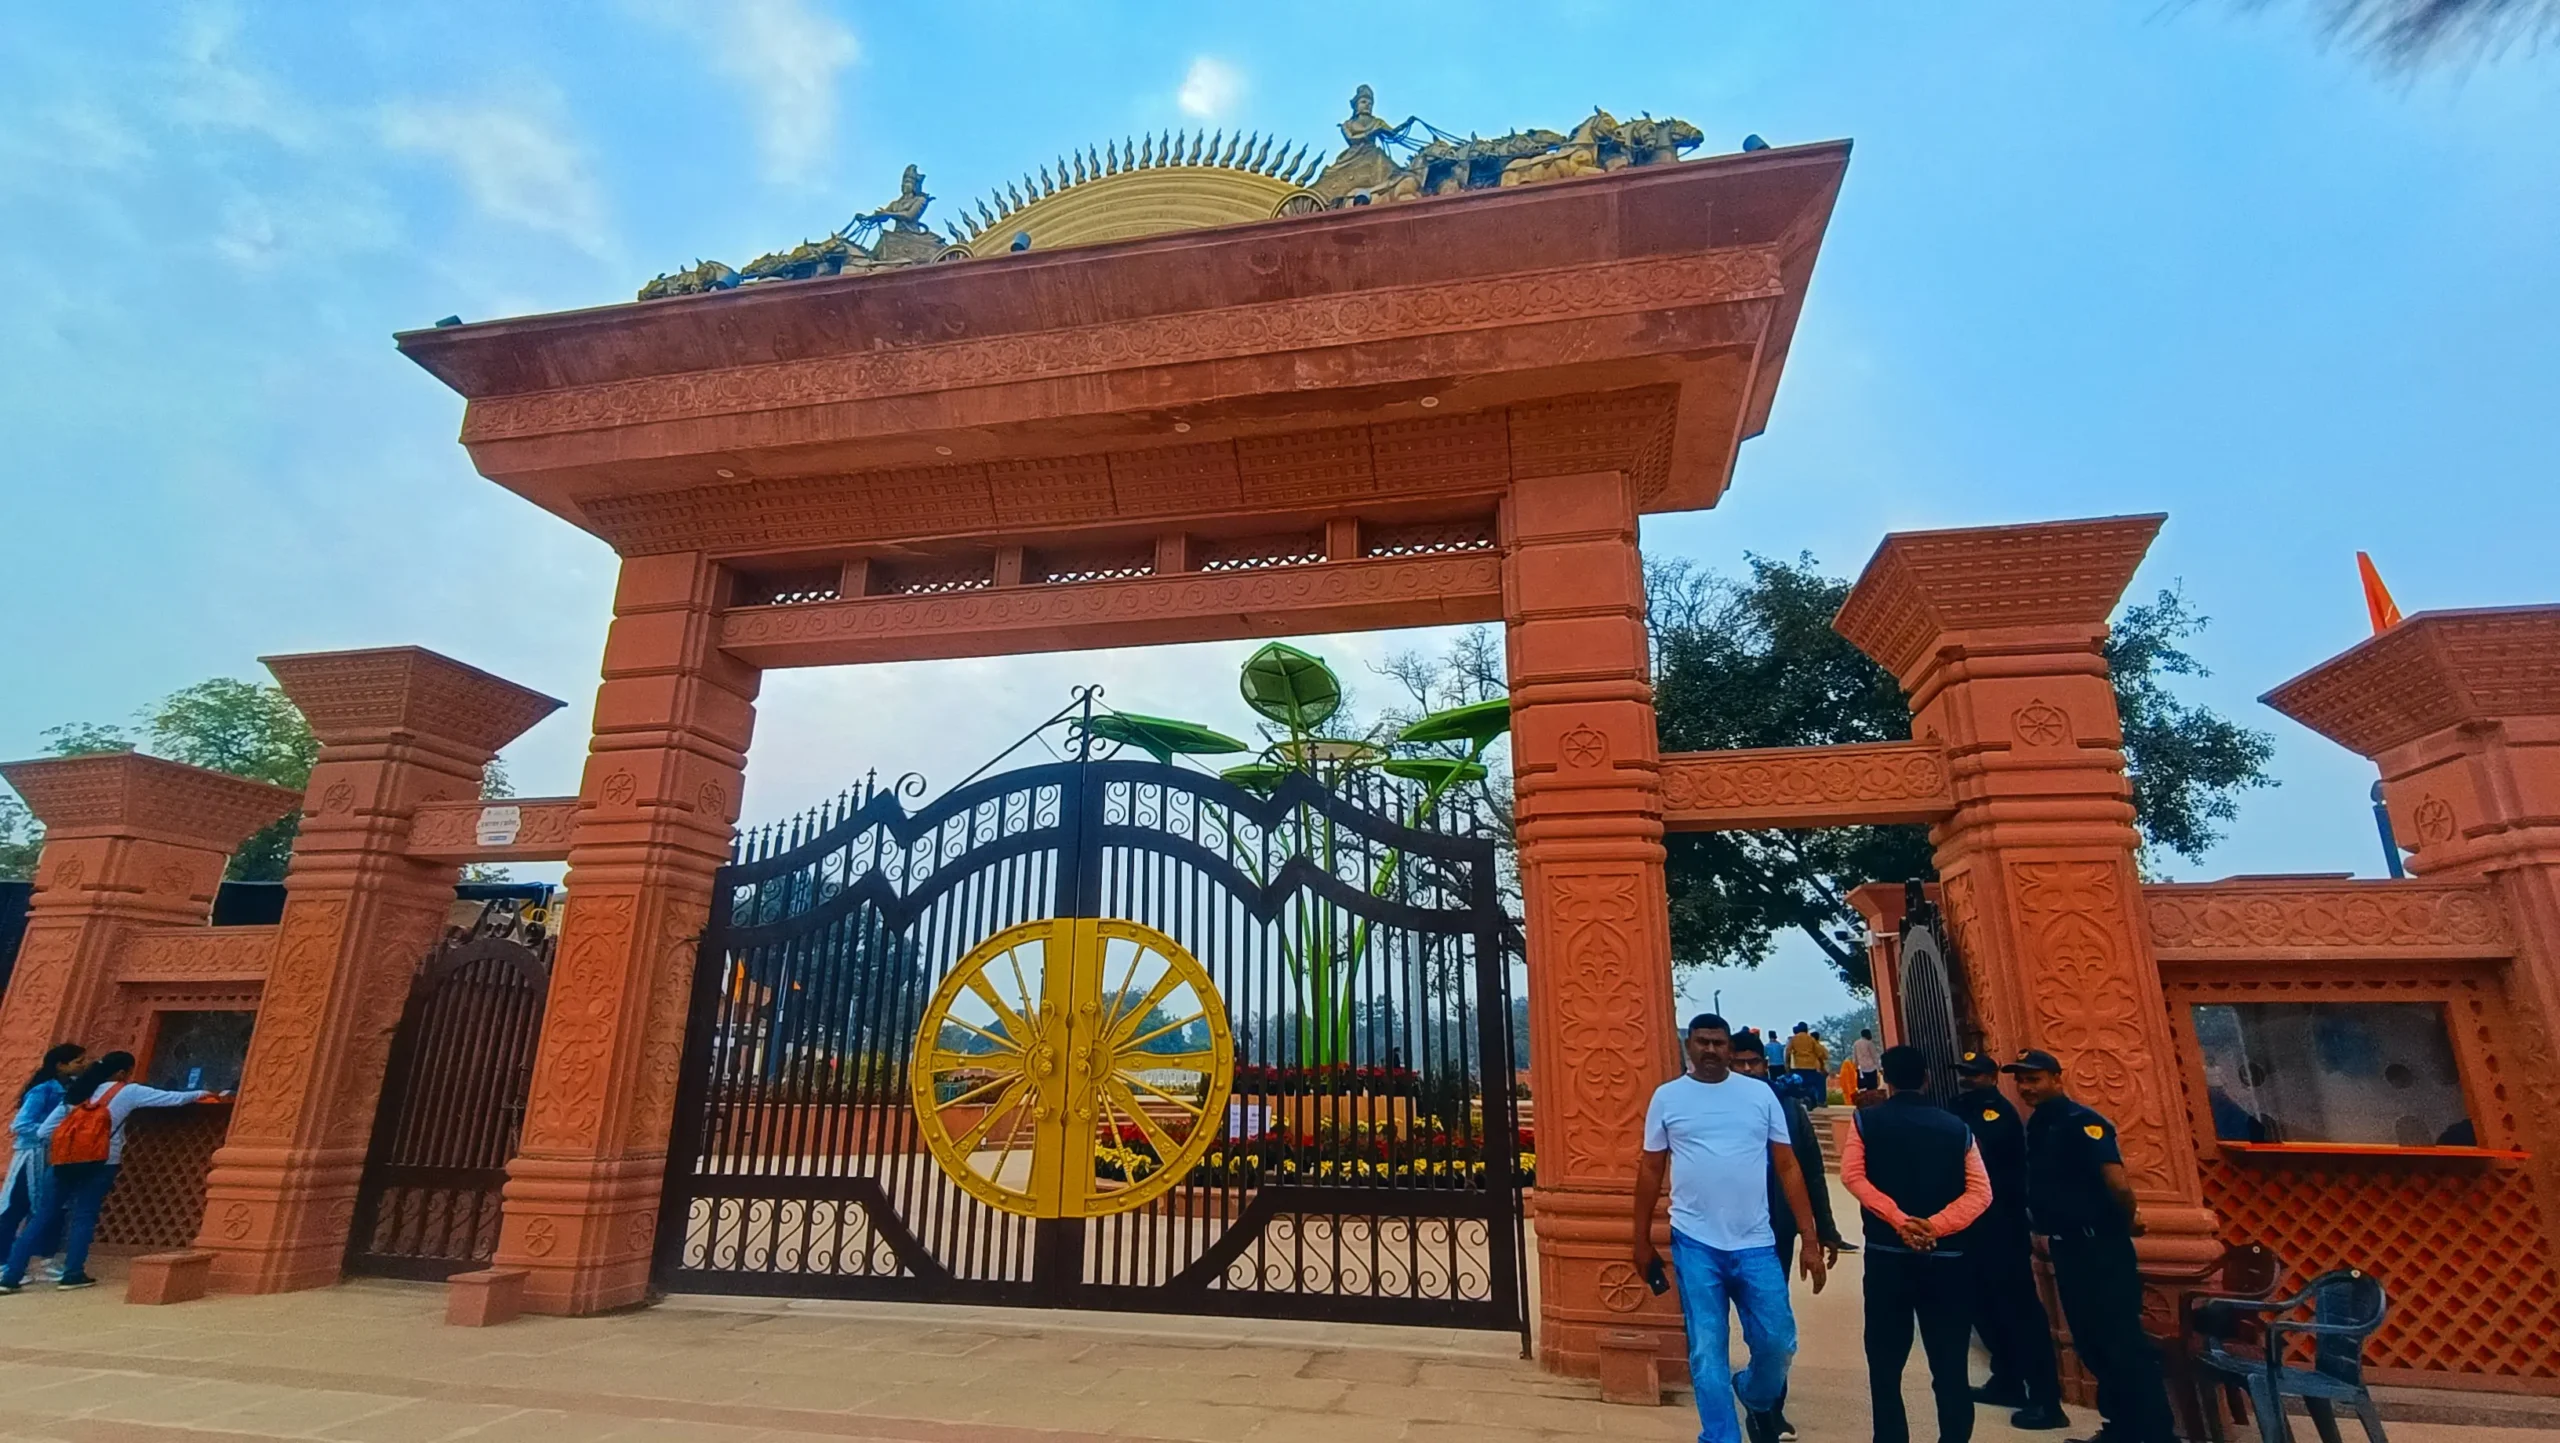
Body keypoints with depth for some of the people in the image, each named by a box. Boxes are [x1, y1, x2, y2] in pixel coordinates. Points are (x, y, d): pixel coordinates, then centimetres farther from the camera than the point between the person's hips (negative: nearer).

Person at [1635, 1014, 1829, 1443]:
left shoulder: (1761, 1094, 2)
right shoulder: (1667, 1097, 0)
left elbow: (1788, 1167, 5)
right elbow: (1650, 1170, 6)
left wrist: (1810, 1240, 0)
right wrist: (1642, 1241, 8)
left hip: (1755, 1243, 1)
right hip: (1694, 1243, -1)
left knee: (1778, 1342, 9)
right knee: (1707, 1352, 2)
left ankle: (1757, 1399, 41)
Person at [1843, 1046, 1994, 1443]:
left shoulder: (1866, 1121, 2)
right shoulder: (1957, 1128, 7)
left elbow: (1853, 1175, -10)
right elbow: (1980, 1191, -4)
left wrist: (1898, 1220, -13)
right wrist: (1935, 1225, -12)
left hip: (1887, 1254, -1)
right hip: (1946, 1258, 2)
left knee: (1886, 1362, 8)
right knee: (1950, 1363, 9)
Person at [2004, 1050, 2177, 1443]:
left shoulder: (2081, 1121, -17)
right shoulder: (2039, 1126, 9)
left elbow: (2117, 1183, -27)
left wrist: (2127, 1222, -11)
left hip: (2100, 1248, -9)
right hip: (2067, 1247, 9)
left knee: (2124, 1343, -2)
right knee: (2091, 1342, 16)